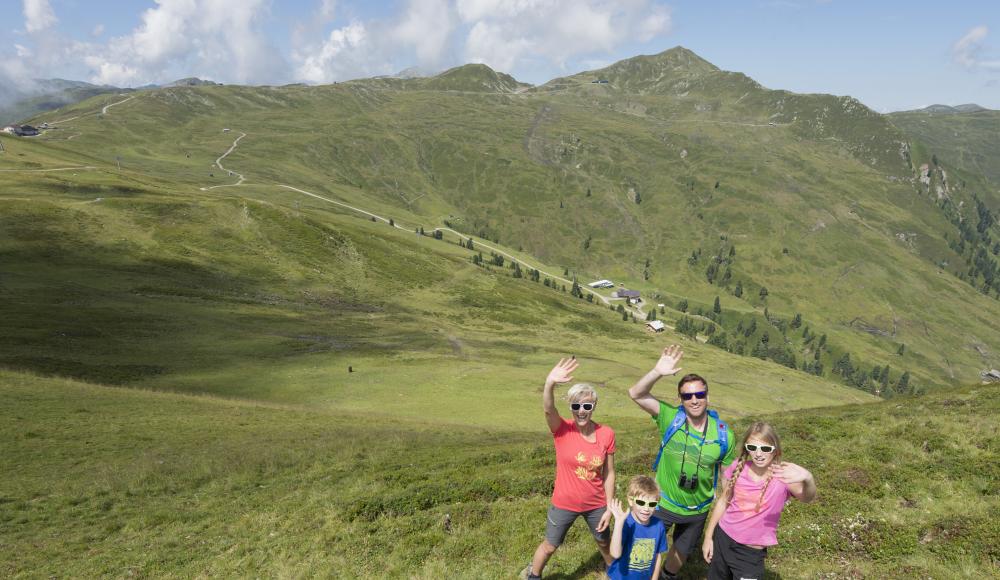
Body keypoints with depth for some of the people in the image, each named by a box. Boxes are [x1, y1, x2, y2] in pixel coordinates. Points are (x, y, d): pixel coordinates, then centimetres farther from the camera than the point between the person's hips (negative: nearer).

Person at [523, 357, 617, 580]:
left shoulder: (607, 434, -14)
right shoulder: (562, 430, -21)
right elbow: (548, 410, -44)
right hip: (564, 504, -2)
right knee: (550, 546, 18)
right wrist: (549, 383, -64)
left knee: (605, 543, 25)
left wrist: (609, 508, -4)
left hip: (596, 505, 2)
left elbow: (609, 474, -5)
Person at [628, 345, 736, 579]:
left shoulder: (723, 434, -16)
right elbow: (636, 394, -29)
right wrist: (658, 372, -44)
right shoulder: (671, 418, -20)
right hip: (663, 504, -2)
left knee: (681, 552, 27)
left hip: (697, 512, 2)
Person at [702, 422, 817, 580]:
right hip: (722, 539, 3)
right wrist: (708, 536, 7)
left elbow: (808, 497, -40)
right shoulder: (739, 467, -9)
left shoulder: (783, 477, -19)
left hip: (751, 553, -3)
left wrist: (807, 478, -62)